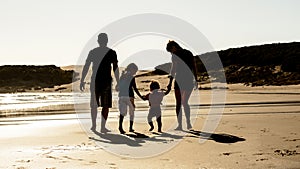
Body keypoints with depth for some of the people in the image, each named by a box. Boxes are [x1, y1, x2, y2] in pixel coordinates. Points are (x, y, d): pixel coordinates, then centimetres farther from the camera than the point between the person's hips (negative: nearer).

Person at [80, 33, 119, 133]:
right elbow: (115, 69, -2)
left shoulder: (93, 52, 5)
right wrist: (118, 83, 3)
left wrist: (82, 81, 8)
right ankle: (103, 127, 1)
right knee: (106, 105, 3)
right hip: (107, 81, -2)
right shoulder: (111, 52, 0)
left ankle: (94, 126, 16)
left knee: (94, 105, 14)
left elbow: (86, 67, 4)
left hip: (95, 80, 2)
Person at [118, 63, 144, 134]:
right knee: (132, 113, 11)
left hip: (121, 96, 4)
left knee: (122, 112, -4)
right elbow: (134, 88, -8)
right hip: (129, 96, -4)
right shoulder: (132, 77, -4)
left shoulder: (122, 76, 14)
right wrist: (141, 97, -5)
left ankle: (120, 126, -24)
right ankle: (131, 128, 12)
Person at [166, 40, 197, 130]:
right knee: (185, 103, 12)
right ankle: (188, 123, 7)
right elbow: (194, 68, 11)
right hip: (190, 80, 5)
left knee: (179, 103, 0)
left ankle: (180, 125, 1)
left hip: (180, 80, -5)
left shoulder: (175, 55, -5)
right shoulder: (189, 53, 11)